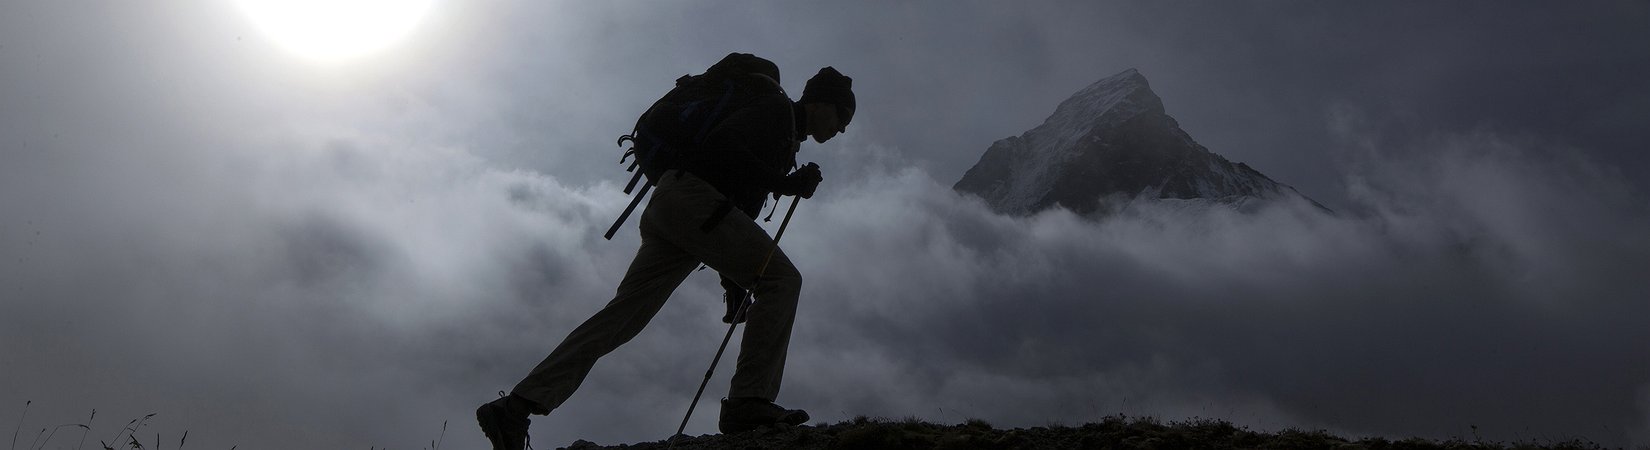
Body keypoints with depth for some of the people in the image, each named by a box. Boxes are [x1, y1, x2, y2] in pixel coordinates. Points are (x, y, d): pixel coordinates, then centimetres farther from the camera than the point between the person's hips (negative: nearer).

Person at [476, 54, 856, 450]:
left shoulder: (785, 140, 33)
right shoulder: (778, 109, 4)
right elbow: (724, 145, -13)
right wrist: (783, 183, -13)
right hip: (692, 197, -9)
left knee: (622, 314, -1)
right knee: (782, 279, -13)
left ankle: (515, 407, -6)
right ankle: (749, 402, -22)